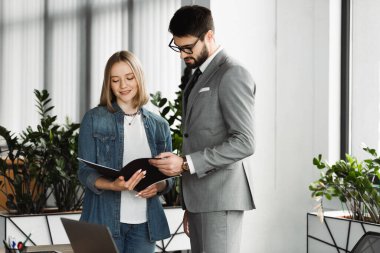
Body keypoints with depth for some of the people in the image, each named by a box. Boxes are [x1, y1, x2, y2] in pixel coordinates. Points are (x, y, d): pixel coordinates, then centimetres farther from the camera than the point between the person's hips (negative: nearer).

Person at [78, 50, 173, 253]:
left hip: (144, 222, 3)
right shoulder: (94, 119, 0)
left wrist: (158, 186, -11)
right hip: (106, 220, -3)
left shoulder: (159, 126, 9)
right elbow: (85, 172, -4)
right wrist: (114, 185, -23)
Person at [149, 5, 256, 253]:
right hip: (199, 198, 9)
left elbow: (244, 142, -17)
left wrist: (186, 164, -20)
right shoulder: (199, 78, 19)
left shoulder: (232, 74, -9)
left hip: (221, 197, -8)